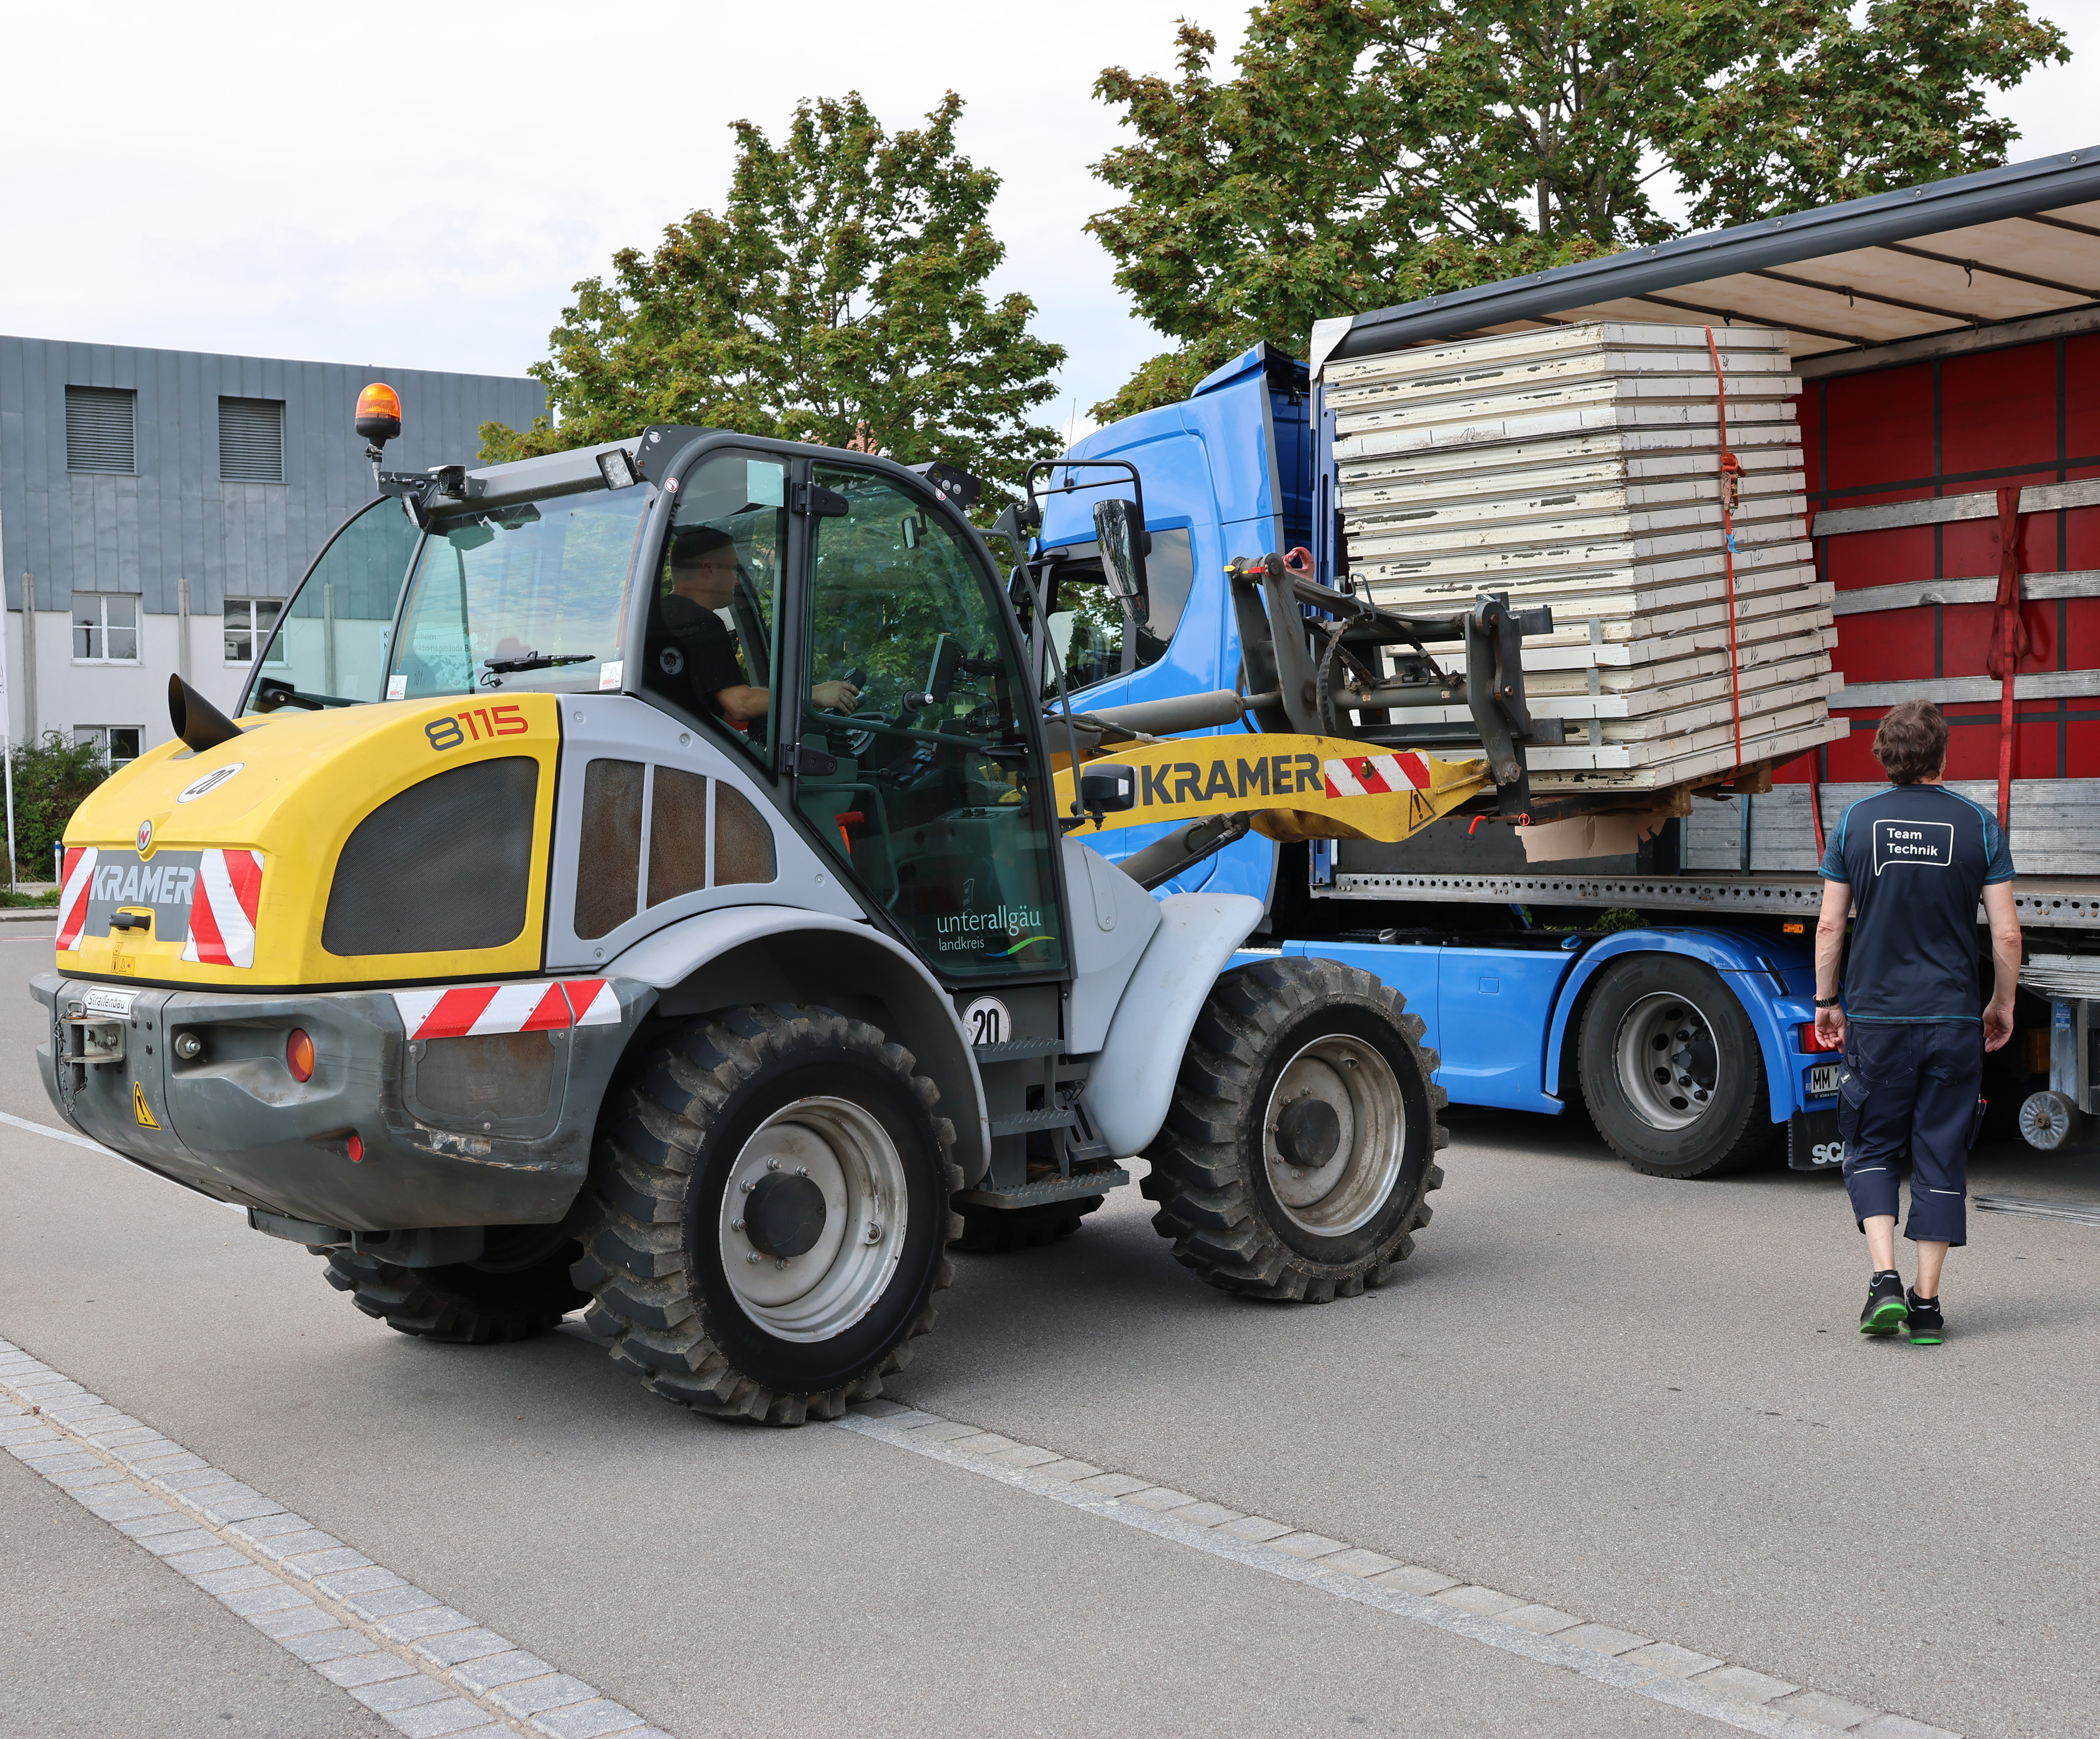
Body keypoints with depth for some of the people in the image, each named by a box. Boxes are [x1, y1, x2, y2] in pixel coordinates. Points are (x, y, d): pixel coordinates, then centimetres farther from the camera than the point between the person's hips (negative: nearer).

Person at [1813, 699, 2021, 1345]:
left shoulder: (1855, 822, -2)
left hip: (1876, 1016, 0)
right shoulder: (1979, 826, -2)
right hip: (1953, 1019, 0)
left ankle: (1885, 1279, -3)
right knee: (1941, 1159, 7)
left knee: (1871, 1147, 13)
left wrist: (1826, 1002, 12)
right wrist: (2002, 1005, 12)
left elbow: (1830, 925, 1)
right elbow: (2006, 935, -2)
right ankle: (1926, 1306, 9)